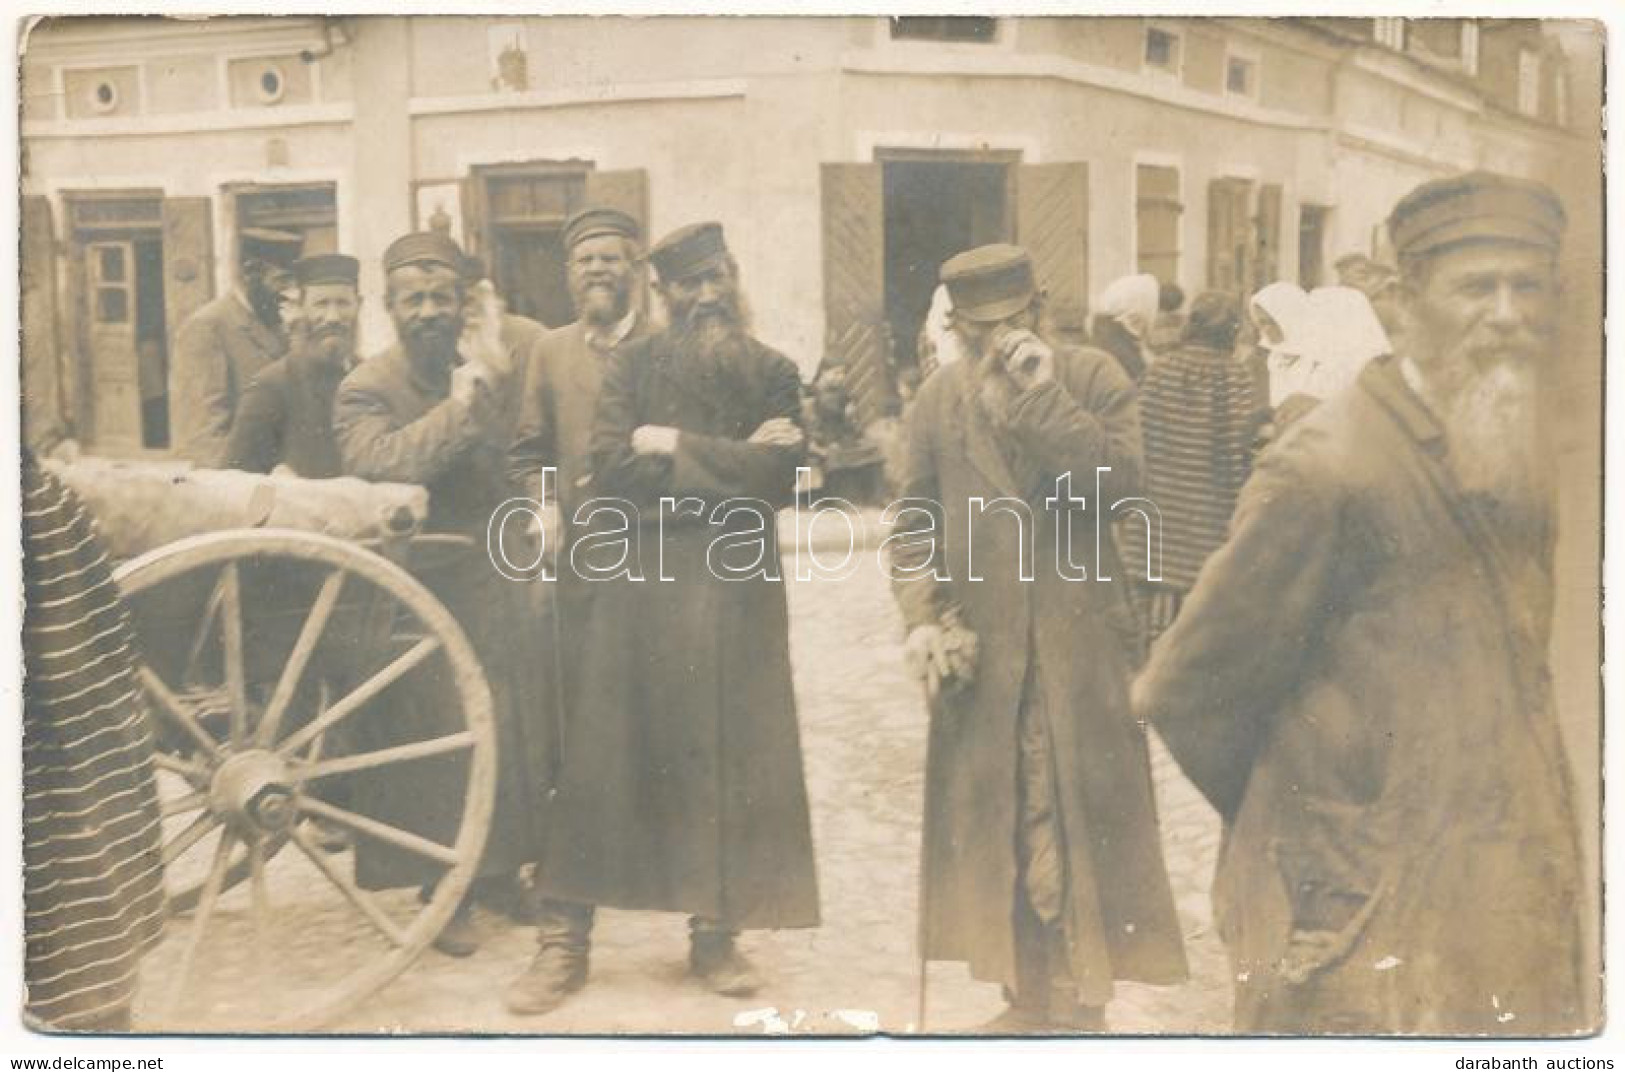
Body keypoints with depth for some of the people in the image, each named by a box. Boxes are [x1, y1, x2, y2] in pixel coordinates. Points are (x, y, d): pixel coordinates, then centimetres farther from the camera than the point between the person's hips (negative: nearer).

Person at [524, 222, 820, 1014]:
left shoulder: (771, 372, 9)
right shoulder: (632, 364, 7)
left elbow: (778, 476, -6)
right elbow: (608, 466, -7)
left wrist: (675, 448, -9)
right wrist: (730, 460, -10)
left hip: (734, 587, 1)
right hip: (638, 581, -1)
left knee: (727, 758, 3)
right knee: (606, 755, -1)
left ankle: (715, 933, 16)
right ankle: (565, 938, 7)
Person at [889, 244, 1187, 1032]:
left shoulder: (1093, 378, -1)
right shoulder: (938, 399, 7)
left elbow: (1124, 479, -16)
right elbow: (915, 520, 7)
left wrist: (1043, 396, -19)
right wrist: (920, 615, -6)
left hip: (1079, 645, -2)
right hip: (978, 650, 3)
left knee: (1081, 822, 3)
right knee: (995, 824, 10)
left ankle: (1079, 1001, 18)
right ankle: (1030, 994, 26)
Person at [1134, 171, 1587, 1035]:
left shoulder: (1522, 455, 5)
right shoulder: (1328, 469, -19)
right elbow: (1184, 694, -12)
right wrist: (1301, 826, 1)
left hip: (1514, 896, 7)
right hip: (1361, 915, -7)